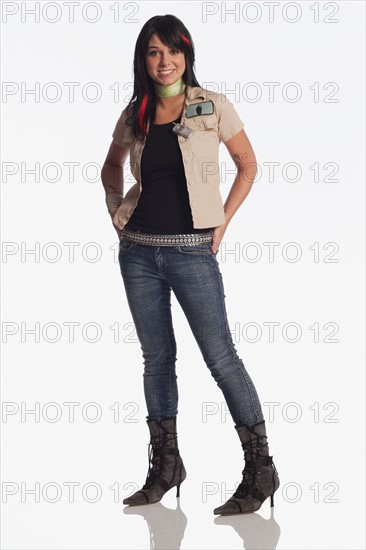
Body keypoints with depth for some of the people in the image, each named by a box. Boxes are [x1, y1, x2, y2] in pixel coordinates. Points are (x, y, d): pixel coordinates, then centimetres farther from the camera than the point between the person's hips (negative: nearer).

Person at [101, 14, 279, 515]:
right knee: (157, 357, 11)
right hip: (139, 252, 4)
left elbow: (248, 165, 6)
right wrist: (117, 213, 12)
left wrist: (223, 222, -1)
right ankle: (165, 469, 22)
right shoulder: (134, 115, 7)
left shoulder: (213, 106, -2)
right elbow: (112, 166, 25)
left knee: (220, 357, -5)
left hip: (192, 251, -4)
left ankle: (261, 470, 4)